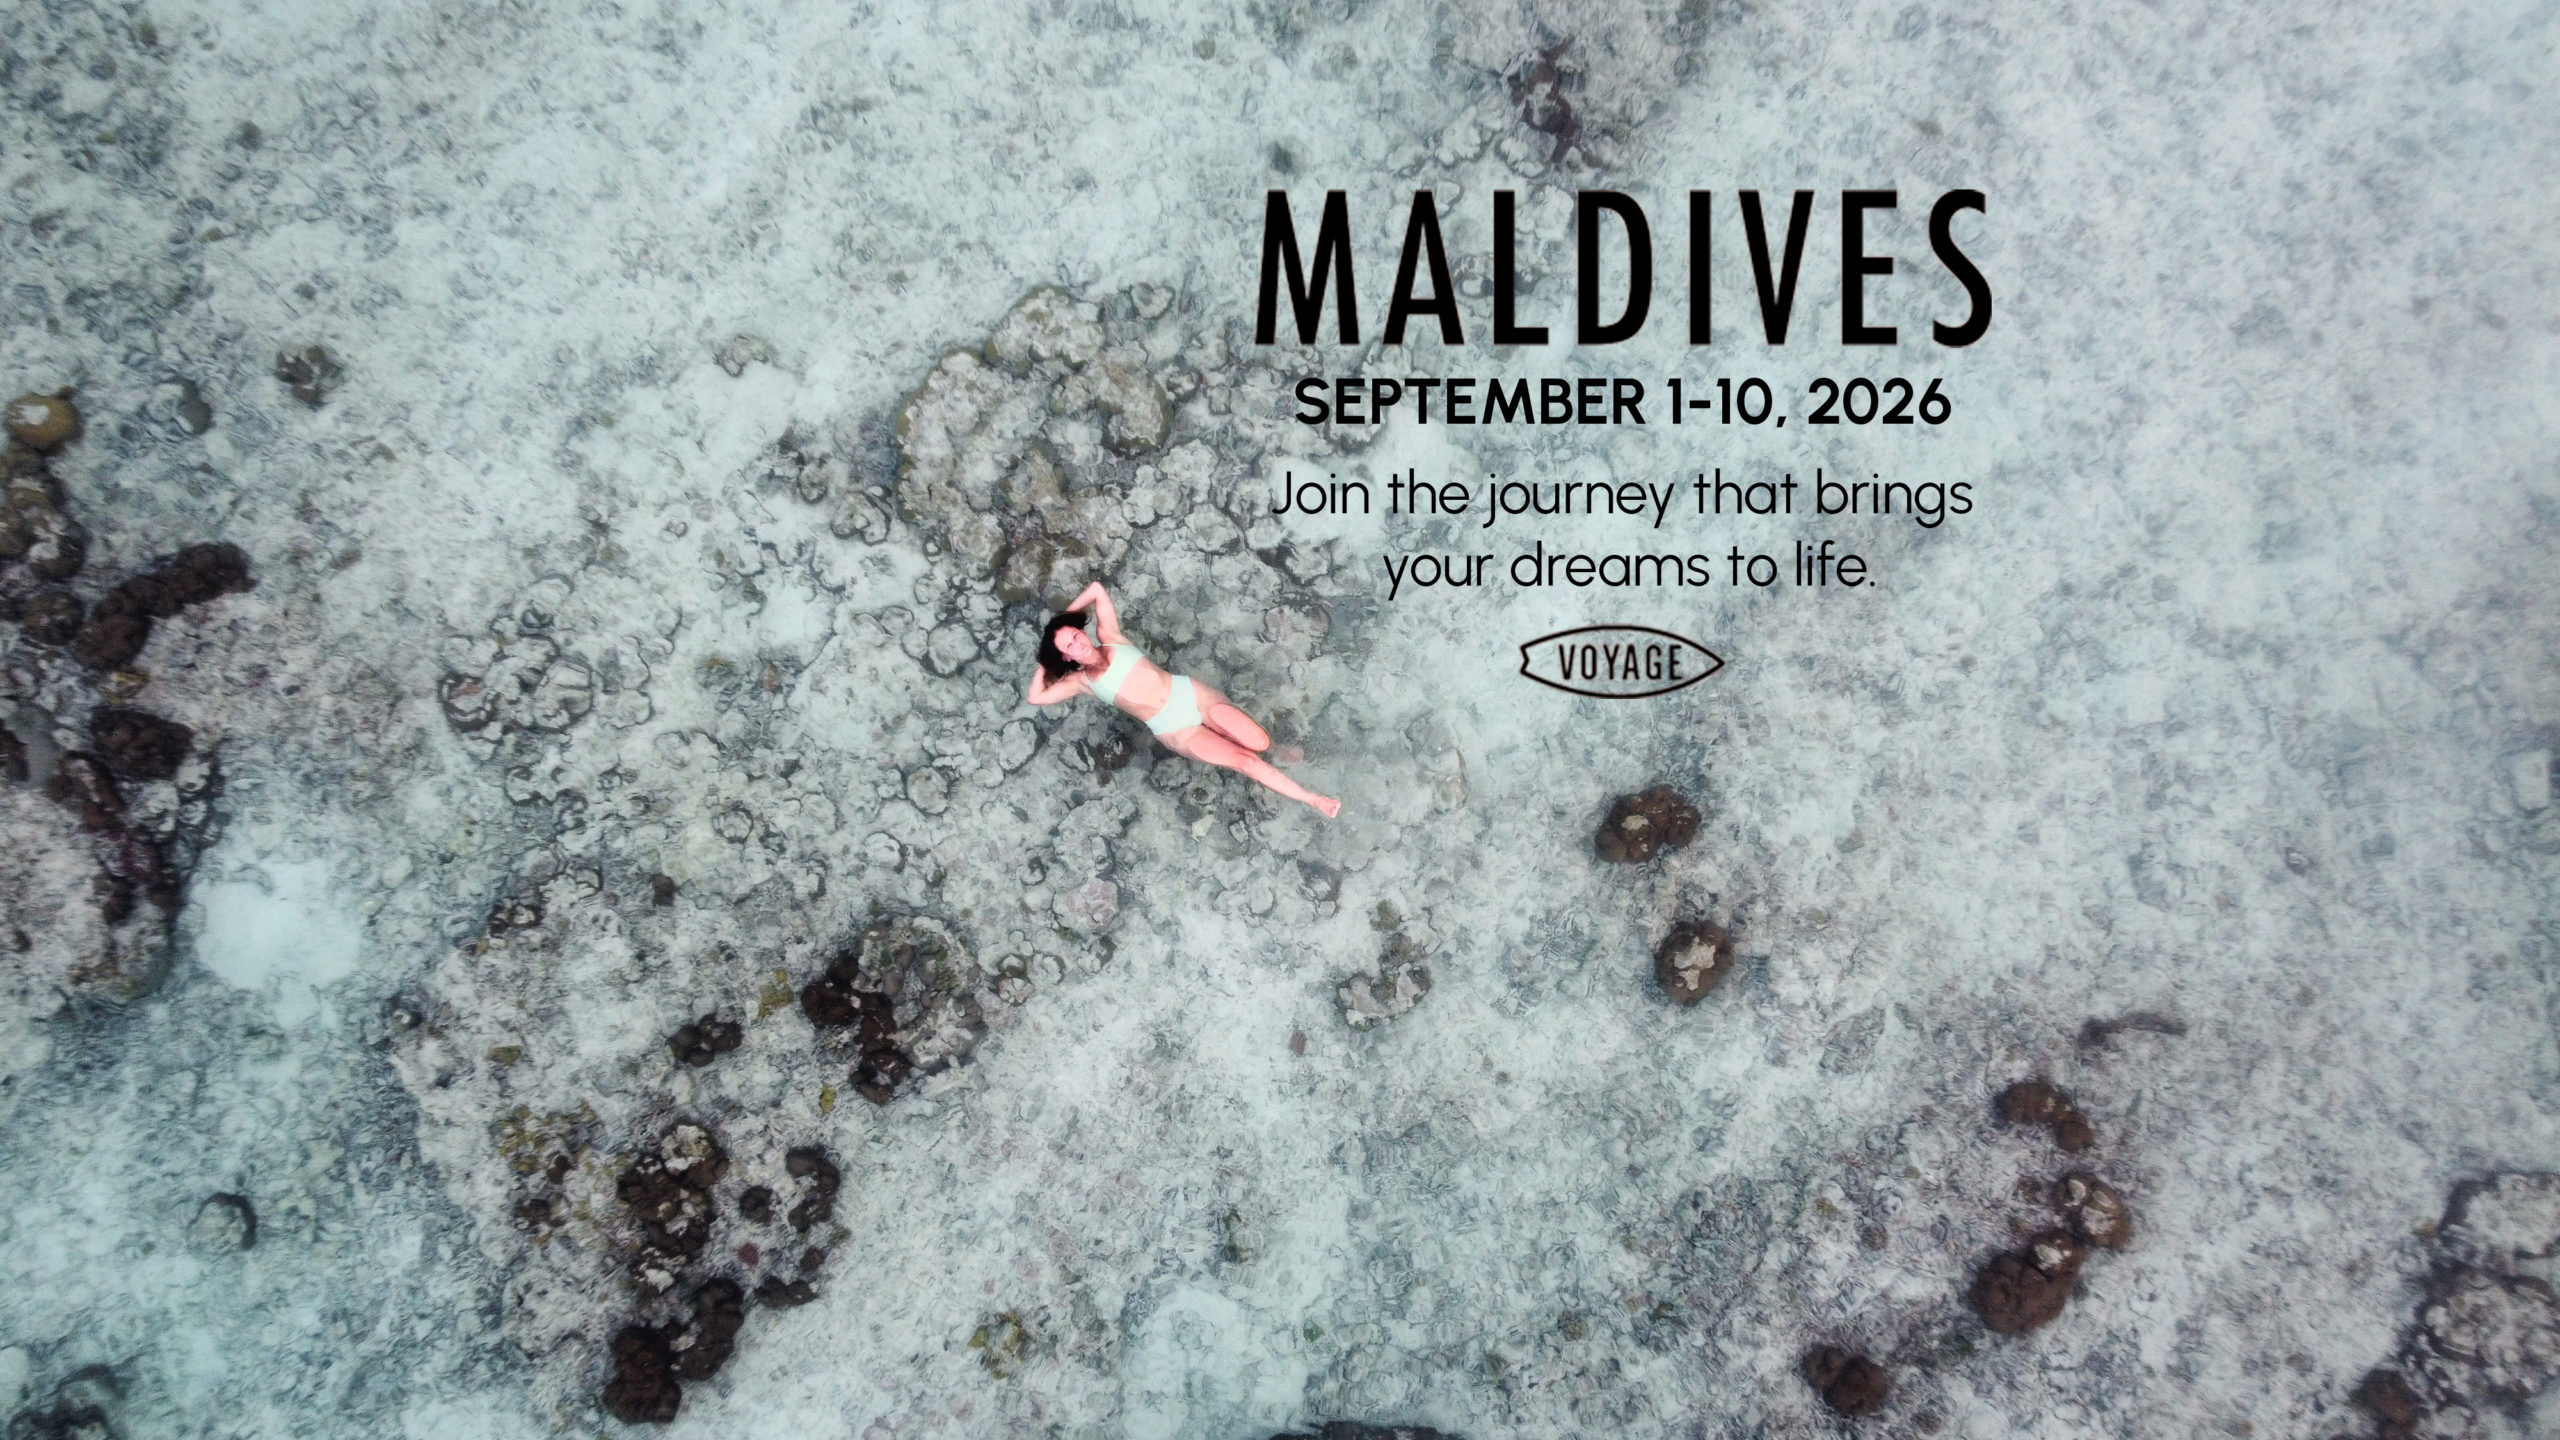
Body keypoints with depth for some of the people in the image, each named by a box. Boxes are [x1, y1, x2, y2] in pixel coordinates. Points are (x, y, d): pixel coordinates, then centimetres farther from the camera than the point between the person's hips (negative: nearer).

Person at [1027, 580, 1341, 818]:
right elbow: (1035, 697, -1)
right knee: (1244, 761, -15)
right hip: (1174, 731, -2)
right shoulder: (1080, 681, 4)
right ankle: (1311, 799, -4)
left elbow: (1097, 589, 11)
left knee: (1259, 743, -14)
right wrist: (1045, 664, 7)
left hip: (1190, 694, 2)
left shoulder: (1110, 638, 8)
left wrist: (1064, 616, 15)